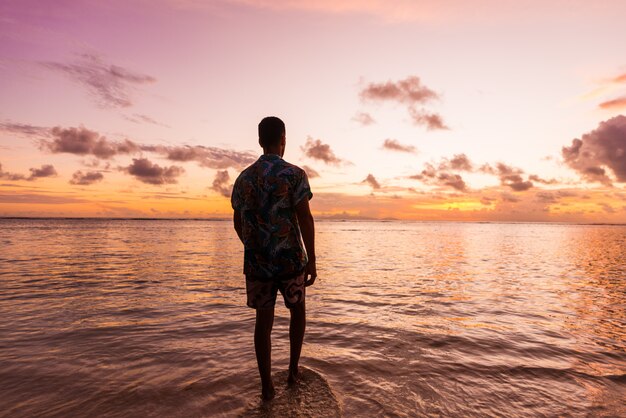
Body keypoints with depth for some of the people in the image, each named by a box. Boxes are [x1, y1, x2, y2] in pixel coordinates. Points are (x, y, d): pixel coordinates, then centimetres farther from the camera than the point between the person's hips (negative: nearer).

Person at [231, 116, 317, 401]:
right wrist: (312, 261, -9)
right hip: (290, 260, -3)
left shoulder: (243, 177, 6)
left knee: (263, 320, 12)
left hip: (256, 262, 3)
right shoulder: (294, 174, -9)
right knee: (297, 310, 21)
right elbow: (305, 219, -15)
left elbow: (237, 222, 12)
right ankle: (293, 370, 25)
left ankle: (267, 385, 18)